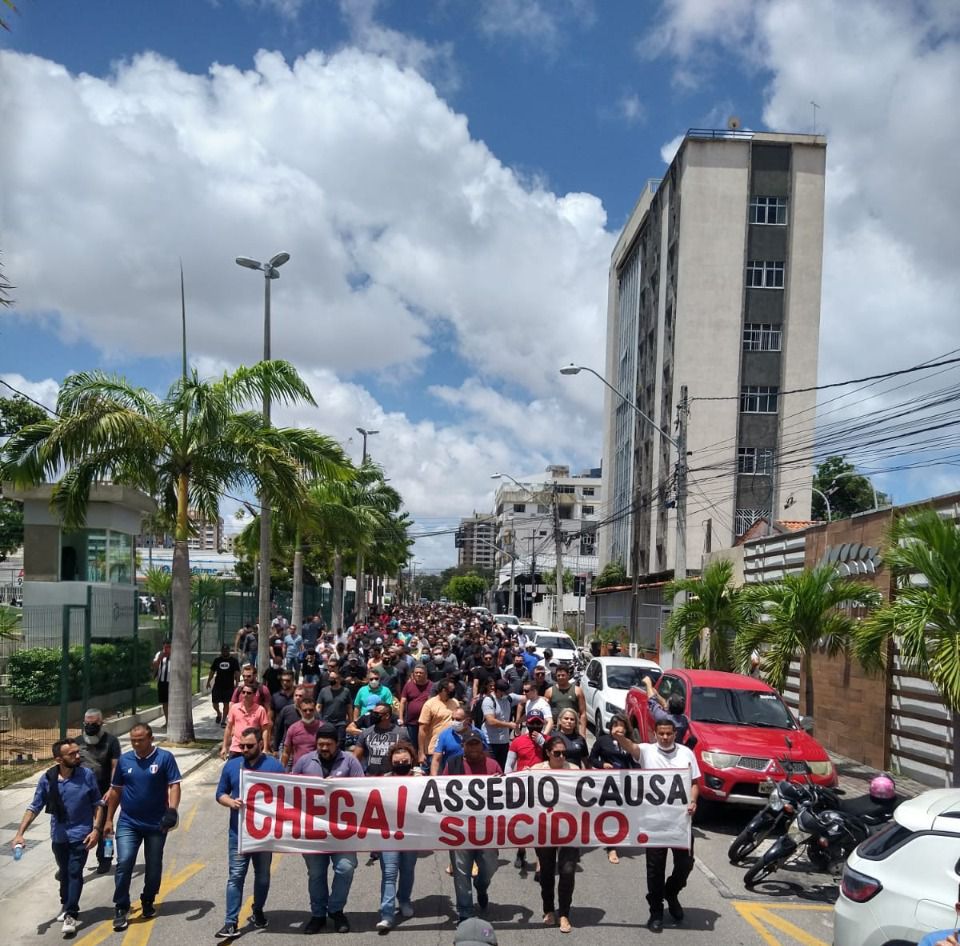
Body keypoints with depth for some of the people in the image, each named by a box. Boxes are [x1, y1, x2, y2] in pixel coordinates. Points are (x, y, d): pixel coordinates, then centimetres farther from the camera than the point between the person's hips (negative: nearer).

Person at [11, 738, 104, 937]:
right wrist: (20, 833, -11)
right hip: (59, 835, 3)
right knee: (64, 872, 20)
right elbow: (34, 808, -3)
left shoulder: (87, 775, -13)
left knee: (75, 873, -6)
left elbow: (97, 804, -4)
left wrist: (96, 829, -11)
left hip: (81, 834, -3)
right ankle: (66, 904, 42)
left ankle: (70, 915, 1)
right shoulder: (47, 779, -10)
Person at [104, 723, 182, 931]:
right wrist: (109, 819, 11)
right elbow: (116, 790, 11)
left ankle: (148, 902, 31)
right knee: (124, 863, -11)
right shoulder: (124, 760, 2)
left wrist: (172, 809, -26)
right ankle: (121, 908, -1)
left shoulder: (165, 758, -8)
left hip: (156, 824, -1)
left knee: (153, 867, 10)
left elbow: (174, 785, -11)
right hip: (128, 823, 1)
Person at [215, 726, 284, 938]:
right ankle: (231, 922, -1)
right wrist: (231, 802, -14)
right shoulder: (231, 766, 2)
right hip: (238, 832, 1)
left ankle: (258, 911, 34)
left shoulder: (274, 766, -4)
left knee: (263, 876, 14)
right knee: (235, 877, -3)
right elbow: (220, 794, 7)